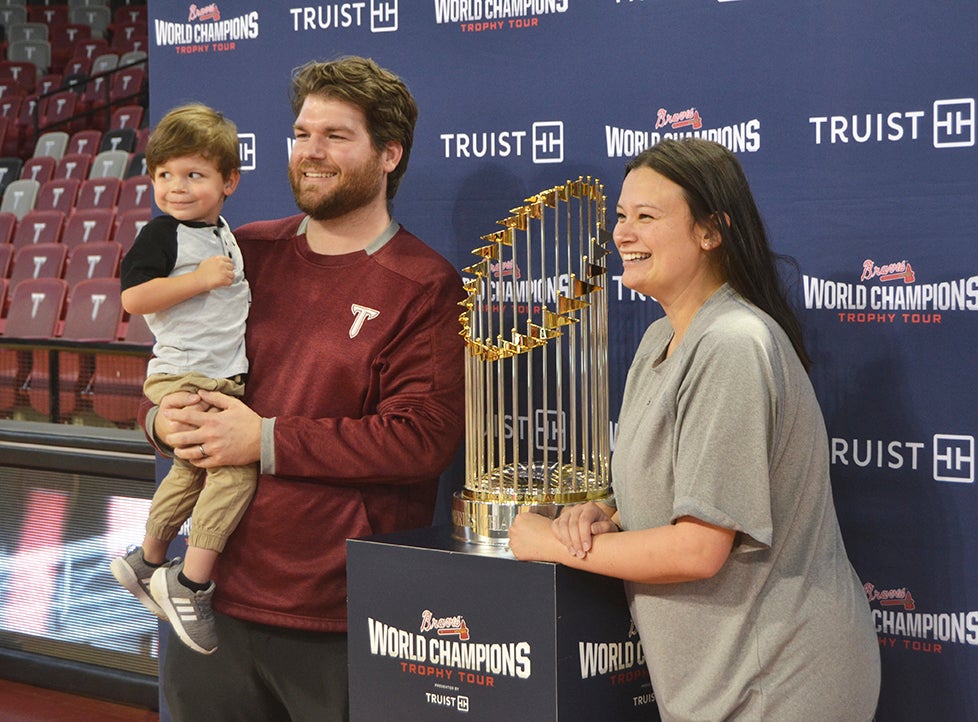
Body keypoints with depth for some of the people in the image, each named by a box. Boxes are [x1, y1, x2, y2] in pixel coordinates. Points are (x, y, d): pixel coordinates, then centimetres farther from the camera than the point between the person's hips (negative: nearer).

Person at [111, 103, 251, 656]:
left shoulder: (222, 232, 15)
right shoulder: (163, 235, -11)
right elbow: (132, 296, -22)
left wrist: (239, 281, 14)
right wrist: (200, 278, -24)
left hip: (224, 378, 9)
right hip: (182, 380, -9)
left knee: (192, 473, 21)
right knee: (237, 464, -23)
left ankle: (146, 564, 41)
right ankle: (191, 583, -13)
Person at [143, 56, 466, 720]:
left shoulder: (425, 286, -7)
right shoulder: (248, 253, 10)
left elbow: (424, 438, -17)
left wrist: (267, 441, -16)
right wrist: (166, 417, -4)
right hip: (218, 594, 5)